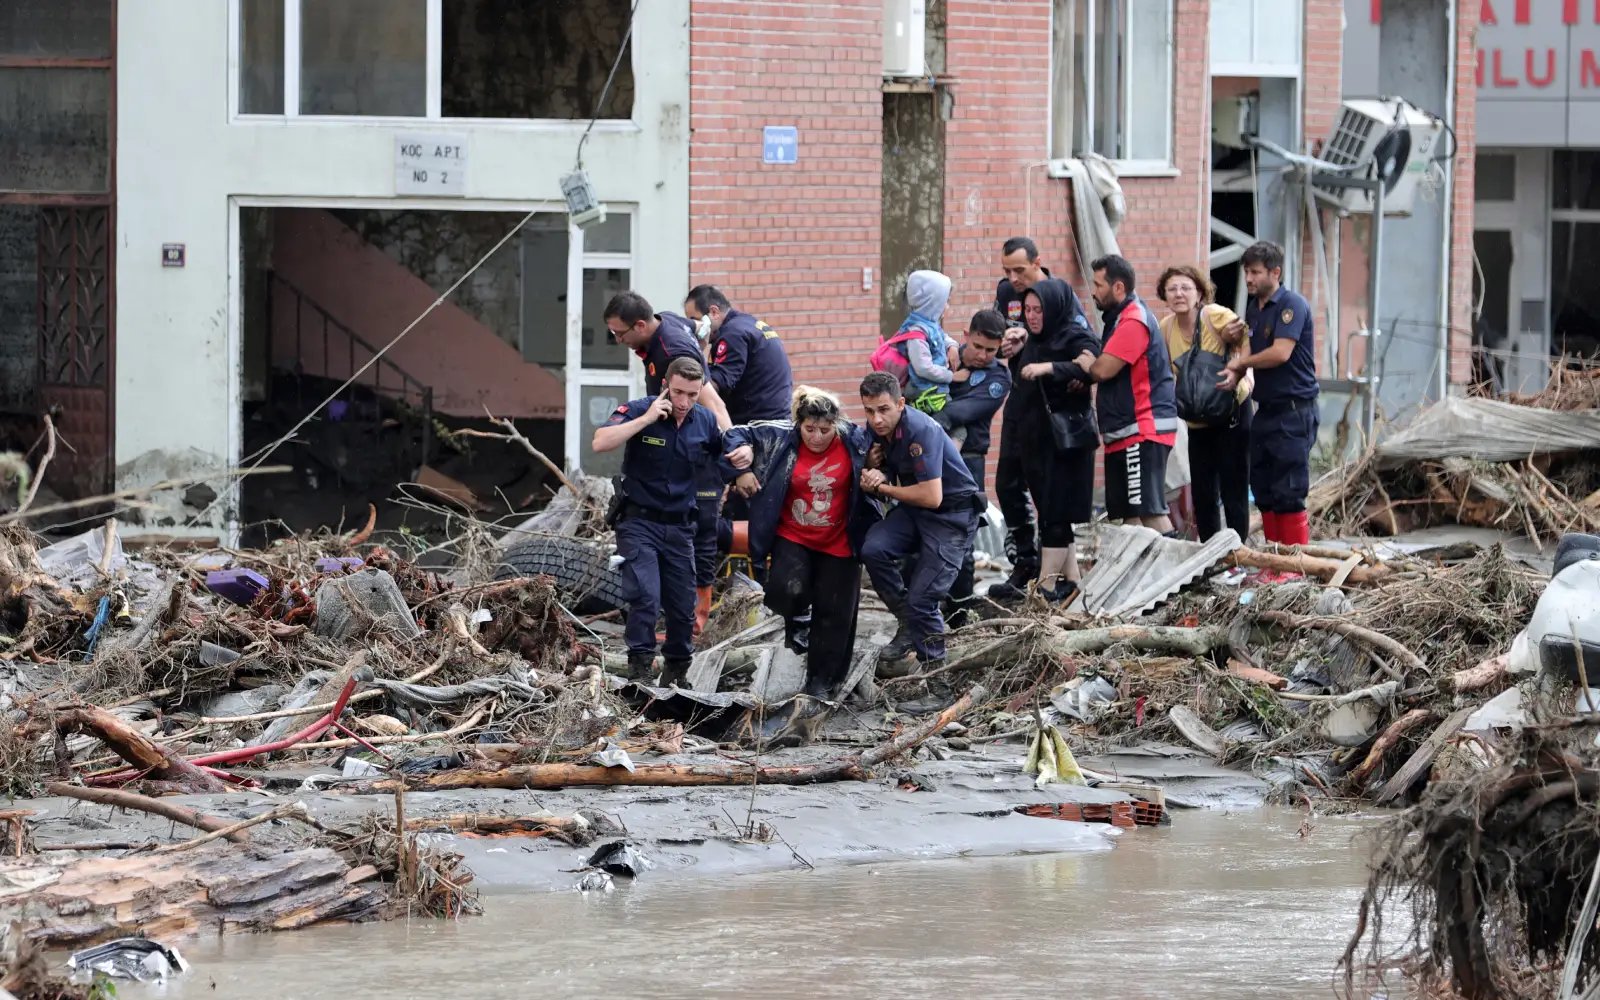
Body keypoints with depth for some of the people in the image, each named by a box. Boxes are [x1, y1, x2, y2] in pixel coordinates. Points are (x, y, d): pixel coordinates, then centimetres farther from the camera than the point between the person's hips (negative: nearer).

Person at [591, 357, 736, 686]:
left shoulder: (706, 422, 1)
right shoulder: (639, 410, -11)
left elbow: (727, 461, 16)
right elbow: (600, 442, -25)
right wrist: (646, 419, -27)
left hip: (680, 526, 4)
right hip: (639, 521, -4)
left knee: (682, 605, 8)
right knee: (645, 595, -19)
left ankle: (676, 673, 24)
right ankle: (639, 668, -13)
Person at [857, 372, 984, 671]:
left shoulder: (921, 431, -25)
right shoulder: (877, 430, -1)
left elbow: (931, 497, -28)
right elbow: (881, 481, 12)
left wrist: (884, 487, -14)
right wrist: (872, 482, -14)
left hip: (952, 514, -7)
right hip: (913, 511, 7)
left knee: (922, 599, -13)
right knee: (873, 549, -21)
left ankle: (933, 667, 9)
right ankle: (908, 624, -2)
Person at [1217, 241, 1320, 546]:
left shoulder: (1292, 305, -12)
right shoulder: (1253, 309, 15)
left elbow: (1280, 353, -22)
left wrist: (1240, 363, -7)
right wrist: (1235, 375, -2)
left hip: (1293, 411, -9)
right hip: (1266, 410, 9)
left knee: (1289, 494, -10)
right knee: (1264, 492, 10)